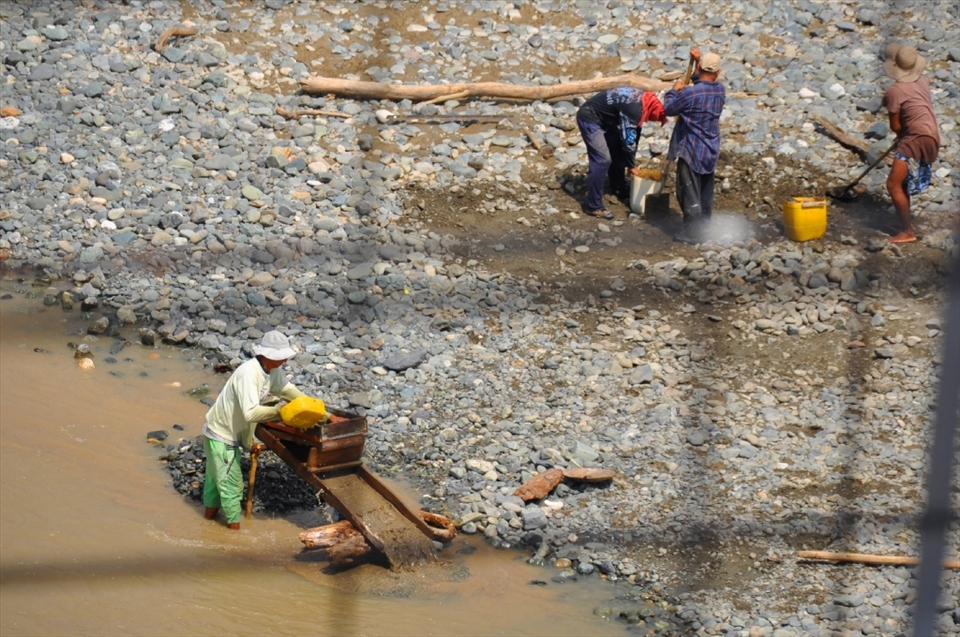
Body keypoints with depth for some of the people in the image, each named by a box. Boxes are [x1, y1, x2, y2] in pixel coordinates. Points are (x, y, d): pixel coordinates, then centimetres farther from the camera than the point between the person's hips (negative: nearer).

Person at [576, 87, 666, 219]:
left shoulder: (642, 100, 1)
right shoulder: (633, 107, -29)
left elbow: (633, 133, 12)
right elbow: (628, 139, -23)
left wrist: (631, 161, 15)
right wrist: (632, 165, -9)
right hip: (589, 119, -10)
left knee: (618, 152, 18)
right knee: (602, 160, -15)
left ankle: (619, 189, 36)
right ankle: (594, 207, -11)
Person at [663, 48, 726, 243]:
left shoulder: (690, 93, -22)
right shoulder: (720, 91, -1)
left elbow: (669, 109, -8)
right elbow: (705, 83, 22)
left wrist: (674, 90, 6)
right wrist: (698, 60, 19)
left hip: (691, 151, -7)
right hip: (710, 151, 7)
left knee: (690, 193, 0)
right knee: (705, 192, 19)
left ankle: (692, 233, 1)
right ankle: (703, 226, 31)